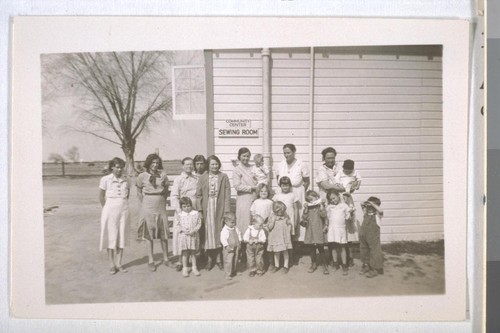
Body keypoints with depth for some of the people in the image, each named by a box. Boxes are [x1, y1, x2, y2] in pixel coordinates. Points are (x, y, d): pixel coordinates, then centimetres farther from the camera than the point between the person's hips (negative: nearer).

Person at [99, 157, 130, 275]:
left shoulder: (125, 181, 5)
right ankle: (112, 264, 12)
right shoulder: (105, 179, -4)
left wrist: (123, 205, 8)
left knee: (122, 237, 6)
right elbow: (101, 197, 2)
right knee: (110, 237, 2)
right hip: (110, 209, -3)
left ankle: (119, 264, 16)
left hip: (123, 210, 3)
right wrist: (106, 209, 3)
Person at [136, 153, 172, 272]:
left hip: (161, 207, 2)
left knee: (164, 234, 6)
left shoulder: (163, 175, 1)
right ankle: (151, 261, 11)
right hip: (148, 208, -1)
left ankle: (166, 259, 18)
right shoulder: (142, 176, -1)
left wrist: (162, 201, 6)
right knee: (148, 234, 2)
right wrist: (144, 204, 4)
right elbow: (139, 192, 9)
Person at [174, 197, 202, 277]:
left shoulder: (196, 214, 0)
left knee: (192, 253, 10)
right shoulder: (179, 215, -1)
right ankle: (185, 268, 17)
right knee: (185, 253, 5)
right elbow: (177, 225, -3)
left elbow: (199, 224, 0)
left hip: (193, 236, 1)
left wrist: (193, 230, -15)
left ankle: (194, 268, 24)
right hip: (183, 236, -1)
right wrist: (183, 230, -18)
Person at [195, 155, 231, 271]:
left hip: (220, 208, 0)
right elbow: (198, 195, 4)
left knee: (219, 231, 2)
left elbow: (227, 194, 0)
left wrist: (227, 210, -6)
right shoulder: (202, 178, 5)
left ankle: (219, 258, 13)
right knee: (208, 232, 3)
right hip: (207, 208, 0)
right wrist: (199, 210, -5)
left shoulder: (224, 177, 4)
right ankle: (210, 259, 13)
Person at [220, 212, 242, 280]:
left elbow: (239, 235, 16)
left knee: (235, 261, 17)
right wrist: (227, 246, -26)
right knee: (228, 261, -6)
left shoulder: (236, 228, 4)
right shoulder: (224, 230, -18)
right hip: (229, 249, -7)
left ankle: (233, 272, 35)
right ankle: (228, 275, 3)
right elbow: (223, 239, -22)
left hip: (236, 248, 7)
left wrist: (239, 242, 7)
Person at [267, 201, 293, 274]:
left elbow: (289, 225, 8)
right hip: (275, 237, 0)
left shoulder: (285, 217, -1)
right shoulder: (272, 216, -5)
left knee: (285, 252, 6)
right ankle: (276, 266, 23)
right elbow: (270, 227, -10)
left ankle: (285, 266, 16)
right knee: (276, 252, 9)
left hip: (284, 237, 0)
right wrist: (273, 220, -19)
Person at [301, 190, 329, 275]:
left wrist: (321, 206, -18)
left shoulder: (320, 207, -2)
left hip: (318, 231, -4)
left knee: (321, 248, -2)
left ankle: (324, 265, 9)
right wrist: (306, 209, -9)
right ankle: (313, 264, 28)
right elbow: (304, 217, -1)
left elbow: (324, 215, -17)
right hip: (310, 231, 4)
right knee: (312, 249, 13)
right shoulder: (308, 208, 7)